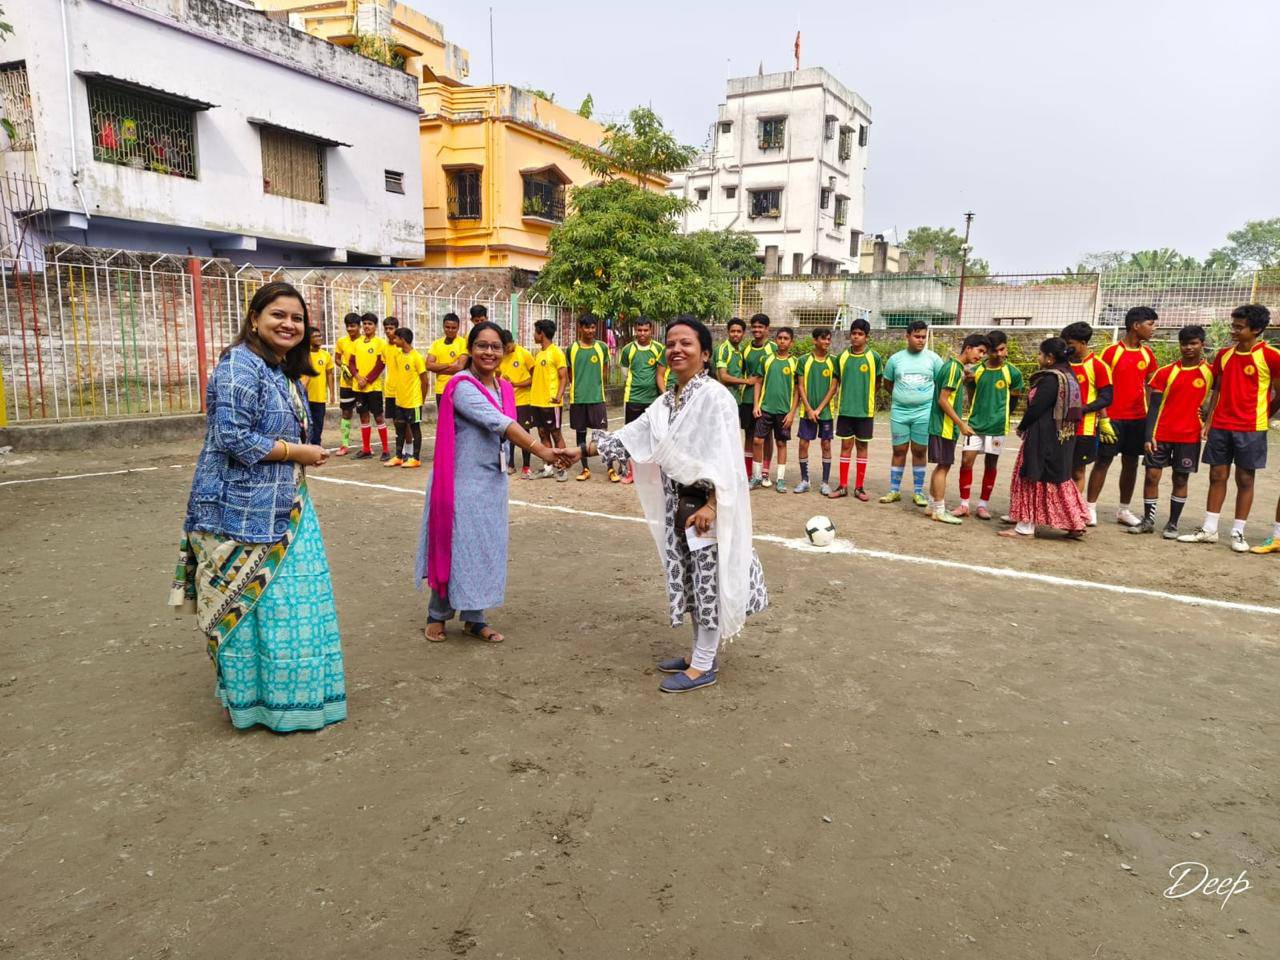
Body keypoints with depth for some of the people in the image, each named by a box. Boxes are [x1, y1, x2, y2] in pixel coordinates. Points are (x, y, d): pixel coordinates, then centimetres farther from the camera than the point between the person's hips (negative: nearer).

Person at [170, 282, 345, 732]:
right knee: (246, 605, 3)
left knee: (283, 603, 15)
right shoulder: (240, 366, -16)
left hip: (281, 510, 9)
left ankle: (278, 689, 30)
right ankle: (245, 696, 19)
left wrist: (305, 453, 6)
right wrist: (299, 452, -16)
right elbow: (233, 438, -24)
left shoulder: (286, 373, 13)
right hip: (242, 514, -9)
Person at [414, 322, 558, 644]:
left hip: (493, 480, 7)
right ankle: (438, 614, 21)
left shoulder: (504, 388, 8)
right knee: (456, 546, 2)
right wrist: (540, 450, -37)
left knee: (486, 547, 9)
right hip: (462, 480, -6)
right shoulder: (462, 386, -16)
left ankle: (474, 618, 21)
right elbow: (497, 423, -28)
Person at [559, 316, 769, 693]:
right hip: (677, 503, 8)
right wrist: (583, 450, 10)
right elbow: (633, 436, 14)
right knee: (690, 579, 15)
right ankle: (701, 653, 29)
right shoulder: (666, 402, 11)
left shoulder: (715, 397, -14)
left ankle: (705, 665, 13)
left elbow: (723, 459, -19)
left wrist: (710, 505, -24)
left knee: (709, 580, 1)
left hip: (706, 503, -8)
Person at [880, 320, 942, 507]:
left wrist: (931, 397, 4)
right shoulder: (896, 358, 4)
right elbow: (887, 382, 16)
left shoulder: (933, 358, 2)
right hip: (899, 412, 1)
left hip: (924, 412, -1)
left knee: (920, 451, 4)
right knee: (899, 451, 6)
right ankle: (894, 491, 14)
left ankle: (918, 492, 13)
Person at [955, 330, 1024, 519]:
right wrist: (974, 414, 9)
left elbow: (1014, 400, 7)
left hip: (997, 426, -1)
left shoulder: (1013, 373, -4)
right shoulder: (977, 370, 1)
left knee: (991, 464, 7)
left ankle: (983, 504, 19)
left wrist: (1000, 416, 7)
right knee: (966, 461, -4)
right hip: (975, 423, 1)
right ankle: (964, 504, 6)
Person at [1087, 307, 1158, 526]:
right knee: (1103, 460, -1)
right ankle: (1090, 507, 5)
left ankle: (1124, 510, 18)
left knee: (1131, 463, 9)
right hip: (1113, 417, -5)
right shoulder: (1112, 351, -7)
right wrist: (1103, 416, -12)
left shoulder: (1147, 353, 9)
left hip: (1138, 418, 5)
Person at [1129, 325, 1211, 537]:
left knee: (1181, 479, 5)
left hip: (1189, 436, 0)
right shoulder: (1165, 372, 1)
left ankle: (1173, 523, 15)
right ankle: (1148, 520, 12)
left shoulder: (1209, 373, 1)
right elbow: (1154, 406, 1)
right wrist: (1149, 436, -6)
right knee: (1152, 475, 0)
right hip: (1161, 434, 1)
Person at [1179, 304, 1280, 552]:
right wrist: (1208, 420, 8)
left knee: (1245, 479, 4)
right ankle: (1209, 530, 13)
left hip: (1250, 429, -4)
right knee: (1217, 476, 7)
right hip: (1220, 427, 4)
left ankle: (1237, 532, 11)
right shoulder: (1223, 355, 7)